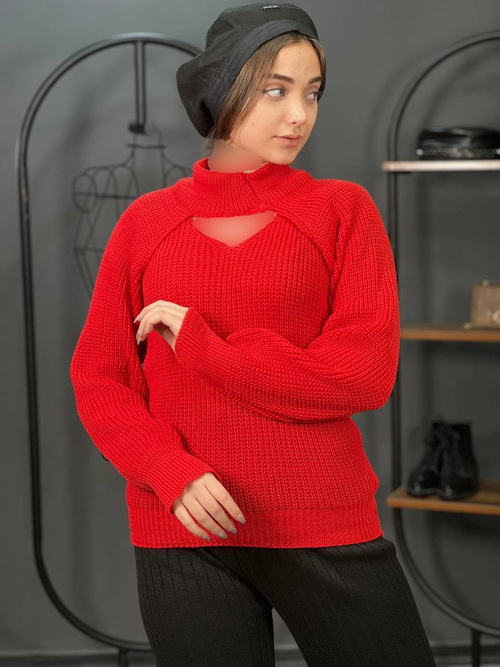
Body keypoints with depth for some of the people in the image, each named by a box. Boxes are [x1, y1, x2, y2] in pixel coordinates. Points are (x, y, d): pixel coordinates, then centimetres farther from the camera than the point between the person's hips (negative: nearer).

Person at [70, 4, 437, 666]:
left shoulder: (343, 209, 2)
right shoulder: (146, 223, 7)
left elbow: (366, 376, -8)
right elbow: (98, 380, 5)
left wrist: (200, 344, -9)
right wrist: (174, 473, -12)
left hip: (326, 527, 0)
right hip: (185, 530, 1)